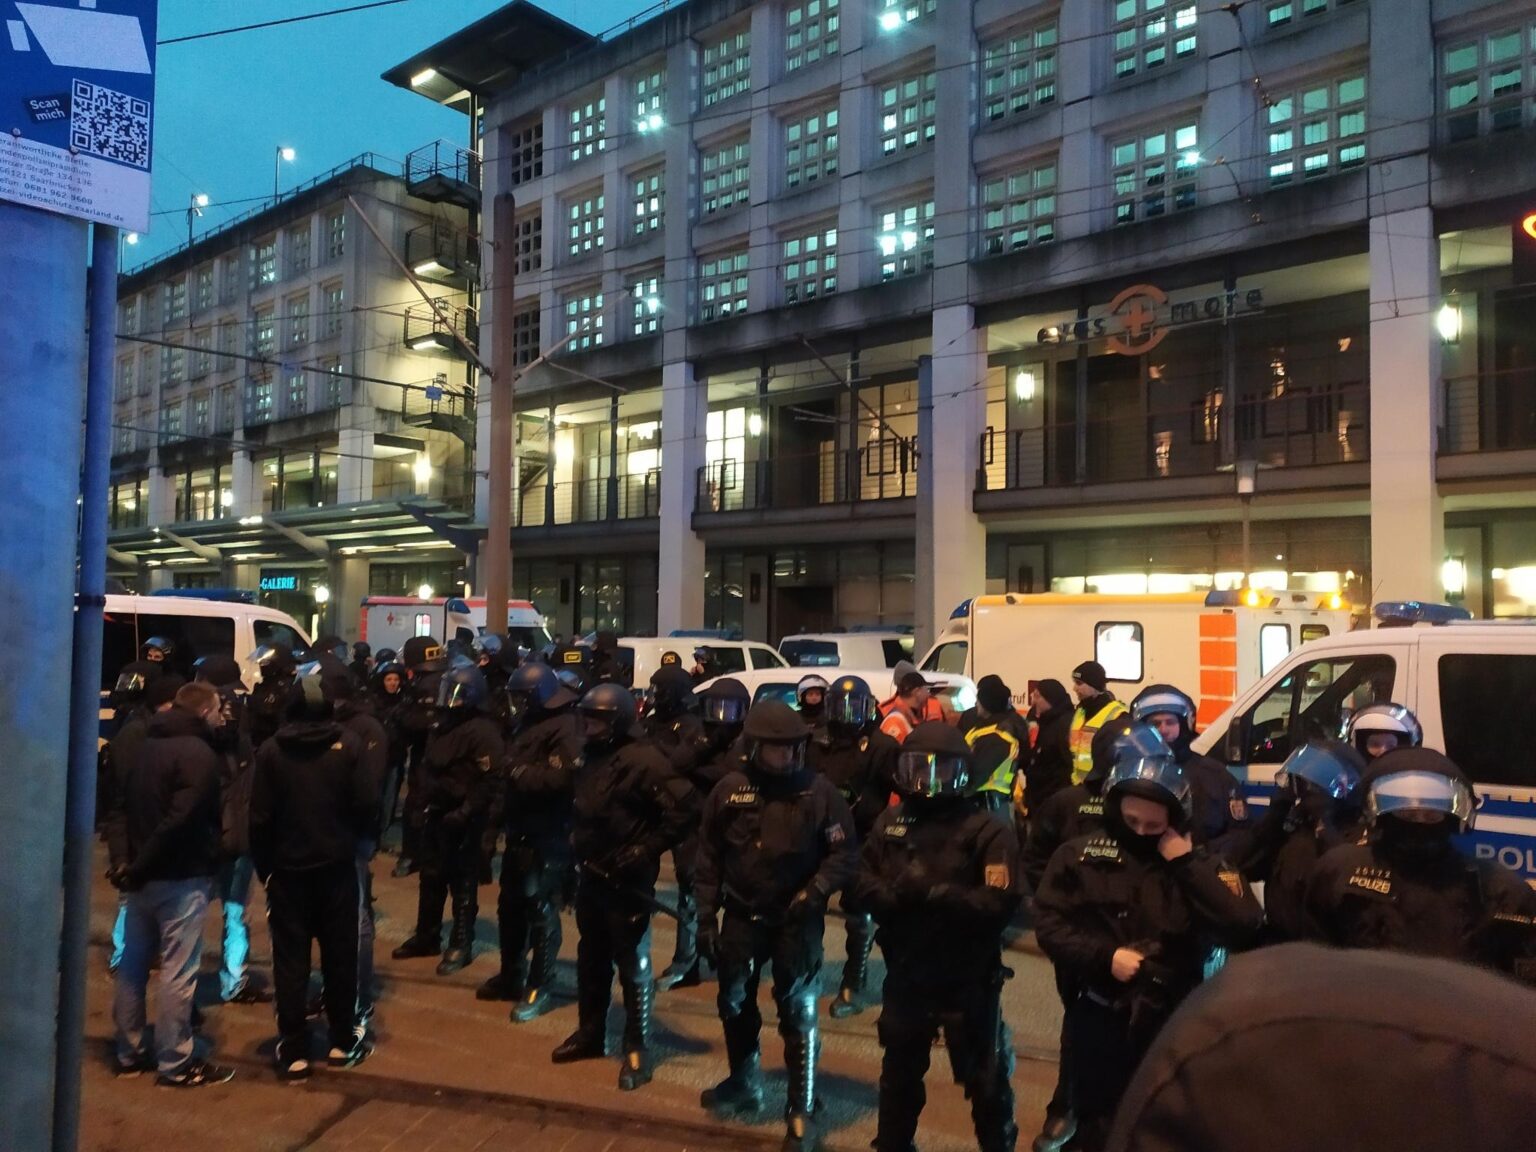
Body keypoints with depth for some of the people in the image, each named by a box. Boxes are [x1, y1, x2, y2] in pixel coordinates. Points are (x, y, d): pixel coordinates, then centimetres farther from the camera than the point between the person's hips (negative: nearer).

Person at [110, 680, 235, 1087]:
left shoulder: (146, 744, 11)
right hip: (181, 876, -8)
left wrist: (135, 862, 12)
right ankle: (176, 1063, 6)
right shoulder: (198, 753, -16)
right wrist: (140, 867, -14)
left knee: (133, 963, 15)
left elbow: (126, 803, 15)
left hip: (142, 872, 9)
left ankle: (129, 1053, 26)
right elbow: (180, 819, -24)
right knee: (178, 971, -1)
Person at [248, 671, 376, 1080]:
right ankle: (343, 1041, 22)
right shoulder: (348, 744, -10)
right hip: (337, 865, 0)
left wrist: (263, 865, 6)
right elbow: (367, 804, -11)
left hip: (287, 867, 0)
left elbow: (260, 817, -7)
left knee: (290, 959, 7)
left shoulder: (272, 749, -8)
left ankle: (294, 1051, 10)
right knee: (340, 954, 12)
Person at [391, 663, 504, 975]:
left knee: (462, 882, 1)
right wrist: (424, 803, 17)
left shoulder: (483, 731, -16)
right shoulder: (443, 726, 13)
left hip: (460, 818, -9)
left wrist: (466, 812, -23)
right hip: (435, 813, 9)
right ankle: (426, 936, 30)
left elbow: (488, 778, -21)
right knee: (431, 878, 17)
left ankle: (461, 945, 11)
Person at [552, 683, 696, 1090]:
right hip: (591, 876, 8)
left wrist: (647, 849, -20)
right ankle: (590, 1033, 34)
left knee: (632, 965, 2)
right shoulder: (591, 757, 9)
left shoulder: (642, 760, -19)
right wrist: (578, 847, 13)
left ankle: (637, 1049, 14)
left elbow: (684, 806, -25)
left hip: (627, 881, -8)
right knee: (591, 959, 19)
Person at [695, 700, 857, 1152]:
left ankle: (802, 1111, 19)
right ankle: (744, 1084, 44)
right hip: (742, 914, 4)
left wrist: (816, 891, -22)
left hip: (796, 919, -3)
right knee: (735, 1003, 20)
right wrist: (706, 915, 2)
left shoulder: (820, 791, -13)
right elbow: (709, 857, 2)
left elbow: (845, 853, -8)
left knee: (797, 1013, 3)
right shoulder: (729, 790, -5)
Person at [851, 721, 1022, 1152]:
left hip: (968, 980, -4)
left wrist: (933, 892, -29)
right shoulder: (891, 821, 1)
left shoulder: (988, 830, -14)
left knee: (985, 1079, 14)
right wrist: (896, 892, -22)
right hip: (905, 973, 4)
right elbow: (862, 884, -2)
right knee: (899, 1071, 23)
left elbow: (999, 905, -23)